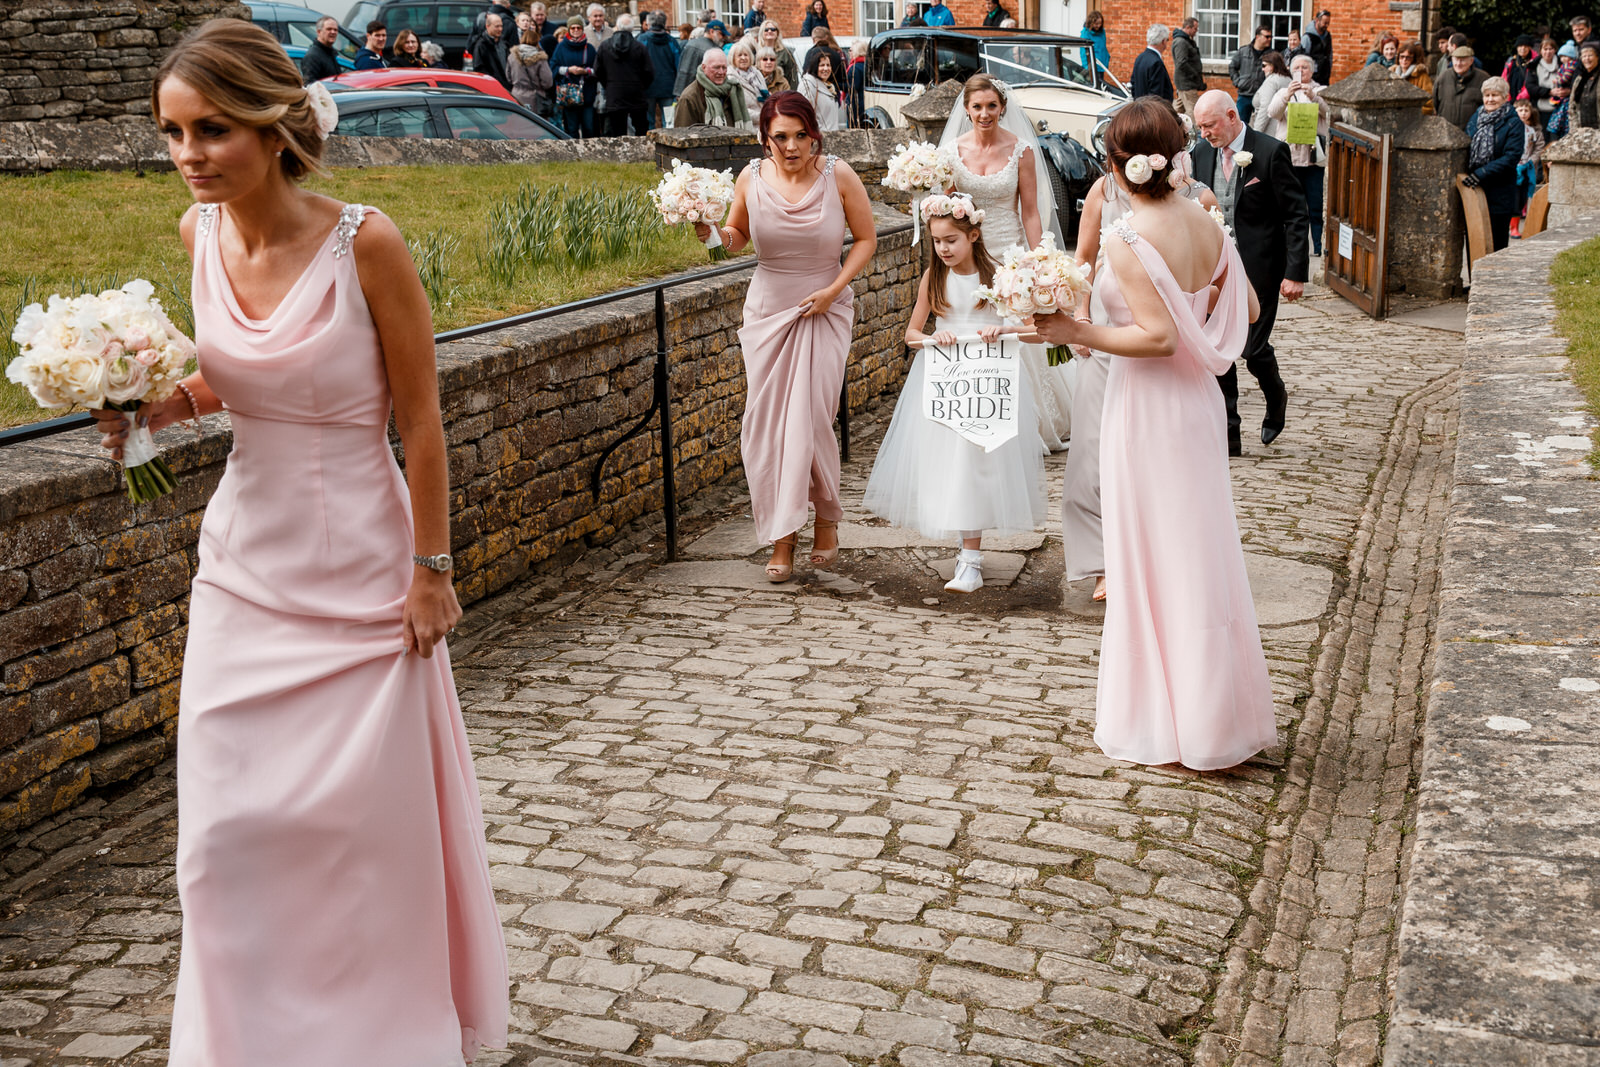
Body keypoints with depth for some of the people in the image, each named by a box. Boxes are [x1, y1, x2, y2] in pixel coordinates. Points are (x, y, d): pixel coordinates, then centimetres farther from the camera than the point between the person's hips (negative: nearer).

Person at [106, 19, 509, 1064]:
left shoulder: (364, 243, -17)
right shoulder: (202, 233, -1)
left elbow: (420, 417, -12)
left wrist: (431, 568, -10)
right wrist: (162, 407, -4)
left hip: (356, 575, -5)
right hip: (244, 566, 5)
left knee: (367, 818, 8)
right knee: (230, 822, 6)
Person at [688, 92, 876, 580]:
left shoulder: (838, 176, -8)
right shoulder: (752, 178, -3)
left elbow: (866, 238, 2)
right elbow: (738, 237, 13)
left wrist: (834, 289, -10)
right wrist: (712, 233, -10)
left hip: (825, 311, -2)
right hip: (768, 310, 2)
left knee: (811, 420, -9)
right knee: (766, 423, -1)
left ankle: (826, 517, 18)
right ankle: (781, 538, 9)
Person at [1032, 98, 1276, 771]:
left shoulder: (1127, 241, -19)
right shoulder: (1206, 225, 2)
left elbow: (1158, 337, -24)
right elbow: (1246, 309, 9)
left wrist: (1076, 332, -18)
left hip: (1148, 406, -7)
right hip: (1198, 402, 7)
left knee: (1152, 563, 3)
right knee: (1201, 555, 16)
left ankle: (1162, 725, 14)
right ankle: (1218, 716, 27)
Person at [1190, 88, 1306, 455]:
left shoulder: (1271, 152, -10)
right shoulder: (1202, 152, 5)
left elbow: (1296, 216, -9)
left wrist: (1295, 272, -13)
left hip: (1257, 269, -5)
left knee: (1254, 348, -3)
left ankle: (1276, 397, 30)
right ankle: (1228, 436, 11)